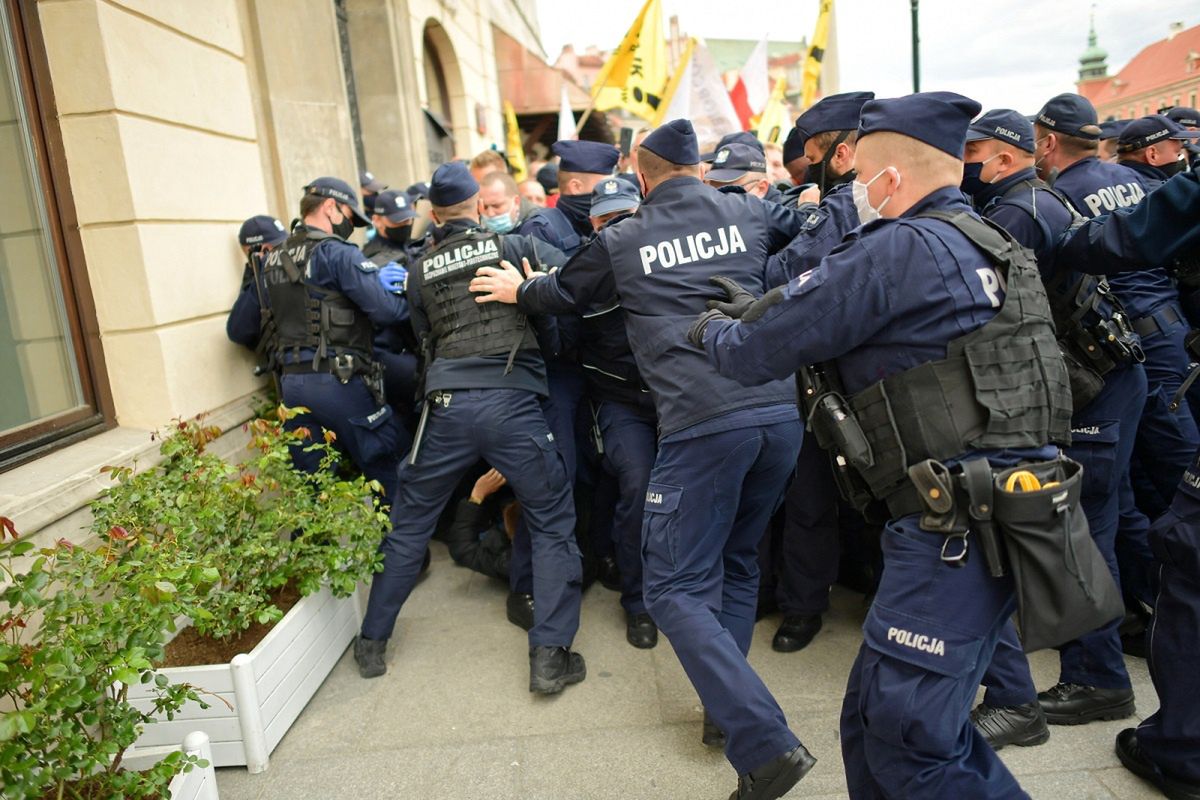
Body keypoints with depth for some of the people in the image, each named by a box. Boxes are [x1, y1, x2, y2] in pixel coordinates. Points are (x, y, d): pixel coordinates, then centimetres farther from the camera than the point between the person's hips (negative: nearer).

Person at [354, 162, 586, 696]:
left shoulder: (420, 271, 14)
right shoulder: (514, 246, 6)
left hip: (446, 405, 3)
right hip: (512, 402, -3)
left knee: (408, 523, 19)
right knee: (553, 525, 10)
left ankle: (372, 642, 30)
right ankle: (550, 656, 5)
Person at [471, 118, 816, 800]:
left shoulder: (621, 241, 8)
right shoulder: (750, 213, 14)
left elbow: (564, 294, 26)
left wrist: (519, 290, 45)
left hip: (703, 424, -5)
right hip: (781, 411, 6)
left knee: (676, 587, 2)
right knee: (738, 562, 22)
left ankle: (767, 745, -6)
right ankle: (731, 702, 31)